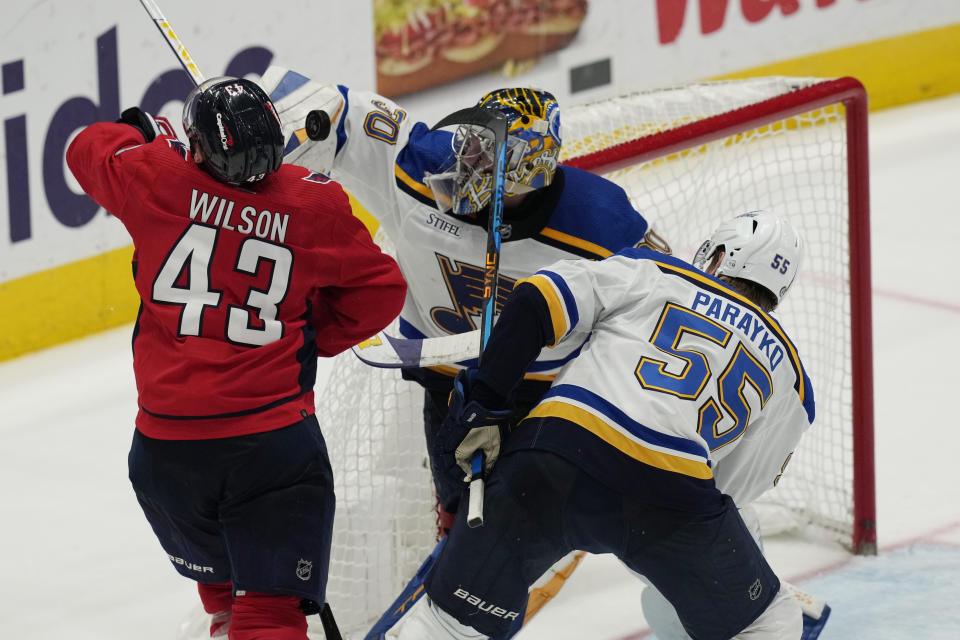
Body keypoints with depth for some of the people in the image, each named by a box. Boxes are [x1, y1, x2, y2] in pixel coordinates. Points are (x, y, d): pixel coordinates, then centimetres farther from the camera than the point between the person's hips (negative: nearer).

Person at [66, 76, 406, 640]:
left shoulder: (156, 177, -5)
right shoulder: (316, 205, -3)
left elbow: (90, 150, 16)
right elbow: (381, 291, 7)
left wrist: (147, 133, 35)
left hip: (166, 441, 2)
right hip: (275, 440, -2)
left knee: (214, 569, 28)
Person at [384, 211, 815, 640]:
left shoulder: (646, 272, 22)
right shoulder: (789, 377, 24)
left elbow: (536, 304, 8)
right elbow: (742, 485, 22)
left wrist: (481, 403, 9)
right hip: (673, 493, 0)